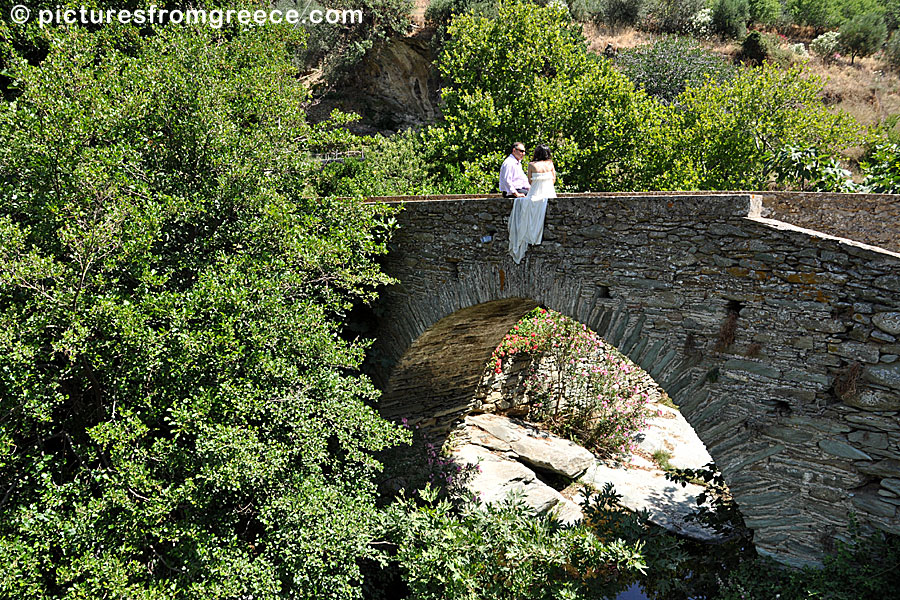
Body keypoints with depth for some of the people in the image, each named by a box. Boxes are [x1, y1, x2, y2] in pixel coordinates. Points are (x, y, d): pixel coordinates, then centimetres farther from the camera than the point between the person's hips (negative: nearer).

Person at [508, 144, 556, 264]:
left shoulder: (532, 165, -1)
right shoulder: (550, 164, 7)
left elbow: (530, 181, 1)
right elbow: (553, 180, 14)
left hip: (536, 194, -3)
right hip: (549, 194, 3)